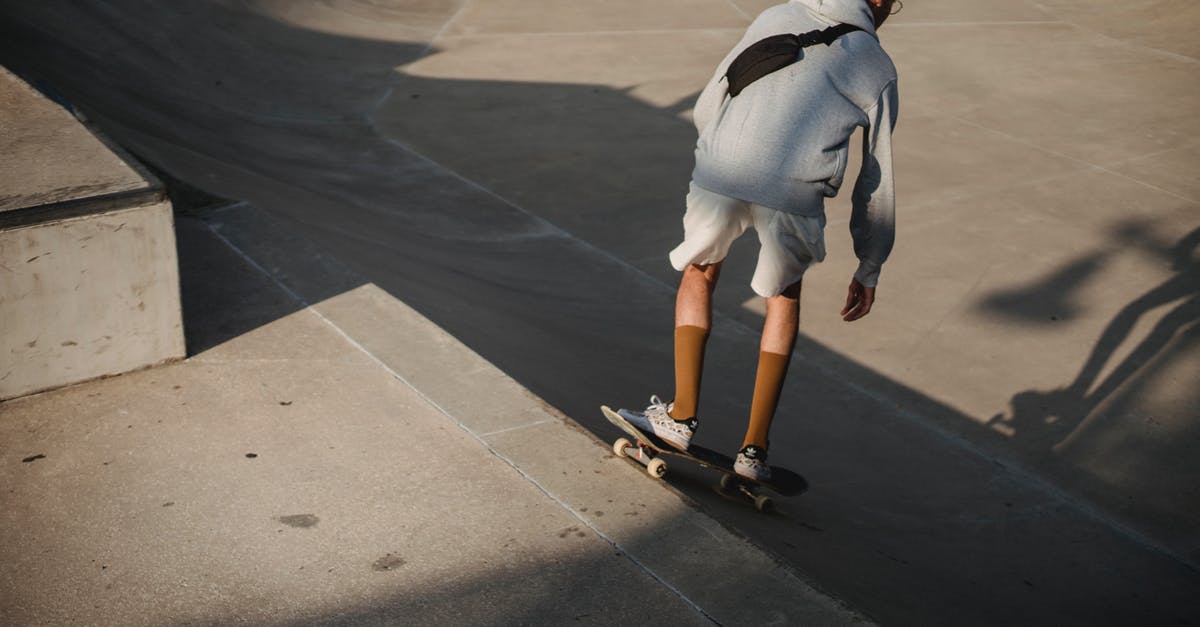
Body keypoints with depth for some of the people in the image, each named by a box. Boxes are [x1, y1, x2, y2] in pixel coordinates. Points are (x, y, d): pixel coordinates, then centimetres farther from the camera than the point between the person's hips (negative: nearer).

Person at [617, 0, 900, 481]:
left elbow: (706, 108, 25)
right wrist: (869, 270, 30)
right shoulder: (878, 68, 20)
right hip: (794, 194, -1)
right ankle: (754, 448, 23)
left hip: (719, 174, 1)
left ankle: (682, 416, 25)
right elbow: (877, 181, 22)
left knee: (699, 275, 28)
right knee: (783, 298, 25)